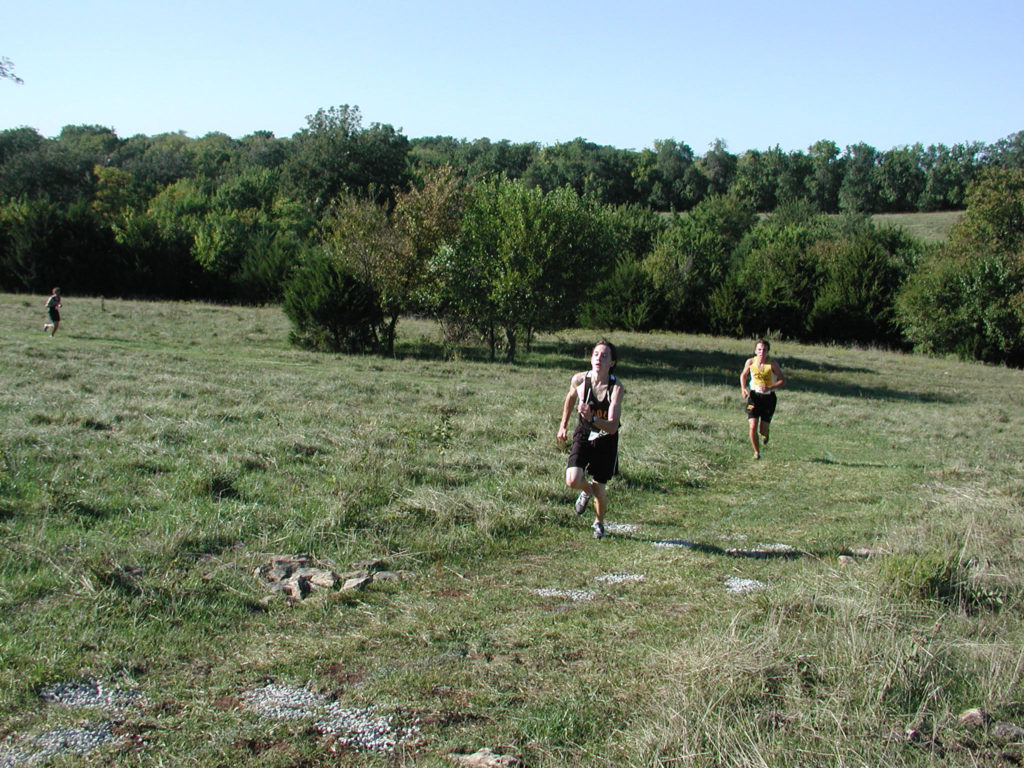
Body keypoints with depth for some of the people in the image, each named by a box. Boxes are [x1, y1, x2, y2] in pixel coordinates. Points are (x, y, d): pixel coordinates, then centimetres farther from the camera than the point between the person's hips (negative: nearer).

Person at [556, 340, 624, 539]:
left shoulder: (616, 387, -23)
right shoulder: (579, 380, -14)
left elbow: (612, 427, -29)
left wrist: (591, 418, -46)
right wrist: (563, 425, 19)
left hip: (606, 440, -2)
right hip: (583, 435, 2)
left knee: (599, 490, 5)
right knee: (573, 480, -19)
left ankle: (599, 523, 39)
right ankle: (587, 490, 20)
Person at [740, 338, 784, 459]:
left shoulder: (772, 364, -13)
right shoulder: (750, 362, -6)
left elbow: (782, 380, -9)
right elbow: (743, 375, 13)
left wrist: (769, 388, -24)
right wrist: (743, 388, -4)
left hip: (768, 398, -1)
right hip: (754, 396, 1)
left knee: (762, 431, 1)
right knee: (753, 427, -12)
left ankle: (765, 433, 41)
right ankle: (757, 452, 9)